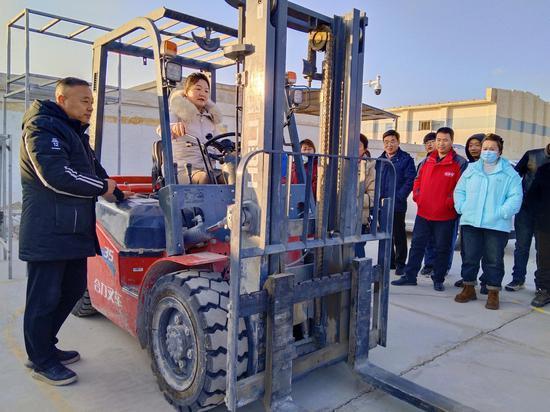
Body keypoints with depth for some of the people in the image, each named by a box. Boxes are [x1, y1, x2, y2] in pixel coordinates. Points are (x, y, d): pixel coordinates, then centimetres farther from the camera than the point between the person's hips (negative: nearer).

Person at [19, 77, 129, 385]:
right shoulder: (43, 128, -11)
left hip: (74, 231, 10)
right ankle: (41, 362, 18)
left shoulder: (74, 132, 21)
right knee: (45, 297, 2)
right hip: (49, 233, -10)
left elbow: (93, 171, 27)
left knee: (73, 290, 17)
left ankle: (44, 347, 33)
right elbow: (57, 176, -24)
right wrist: (102, 187, -13)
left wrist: (118, 194, 15)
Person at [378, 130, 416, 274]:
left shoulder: (406, 159, -2)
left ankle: (400, 264, 11)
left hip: (397, 204, -5)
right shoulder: (380, 160, 15)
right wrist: (378, 198, 3)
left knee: (399, 235, 1)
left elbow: (410, 180, -9)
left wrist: (397, 197, -16)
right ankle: (389, 261, 24)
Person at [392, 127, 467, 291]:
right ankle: (410, 276, 21)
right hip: (423, 212, 5)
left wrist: (450, 201, -17)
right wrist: (417, 195, 4)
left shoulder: (459, 163, -7)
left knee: (442, 249, 8)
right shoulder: (428, 160, 9)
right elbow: (418, 180, 18)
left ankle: (438, 280, 22)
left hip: (445, 215, -4)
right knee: (417, 244, 11)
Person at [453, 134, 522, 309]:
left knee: (494, 260, 4)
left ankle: (493, 293, 17)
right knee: (469, 257, 9)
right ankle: (469, 288, 23)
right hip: (470, 222, 3)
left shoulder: (510, 173, 3)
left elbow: (515, 197, -4)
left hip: (497, 225, -2)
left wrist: (502, 213, -15)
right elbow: (459, 190, 13)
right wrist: (462, 207, -2)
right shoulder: (471, 169, 12)